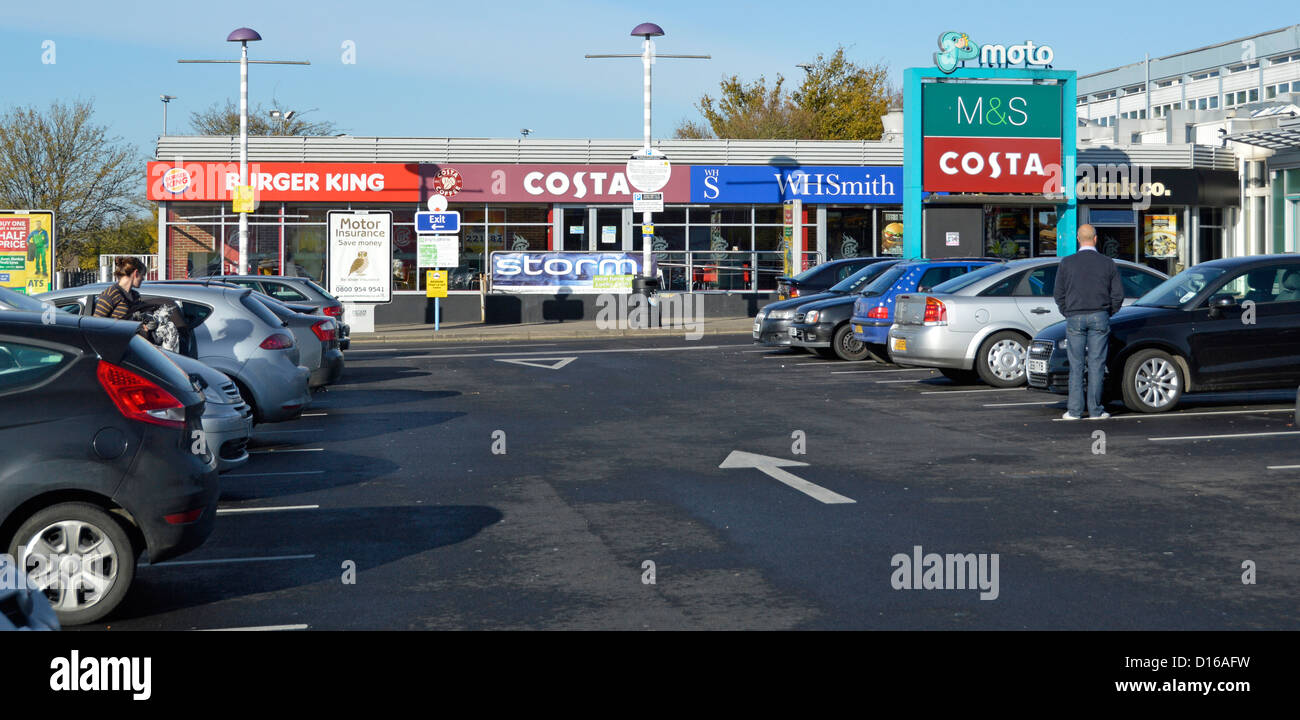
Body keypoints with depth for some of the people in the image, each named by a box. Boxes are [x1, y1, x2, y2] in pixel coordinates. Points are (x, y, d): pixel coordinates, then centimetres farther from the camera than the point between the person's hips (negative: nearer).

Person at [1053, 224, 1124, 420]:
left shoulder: (1066, 263, 0)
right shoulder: (1108, 263, 2)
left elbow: (1058, 294, 2)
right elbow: (1118, 294, 3)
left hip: (1074, 318, 0)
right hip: (1099, 317, 0)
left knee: (1076, 365, 3)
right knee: (1096, 364, 2)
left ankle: (1074, 410, 1)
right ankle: (1095, 410, 3)